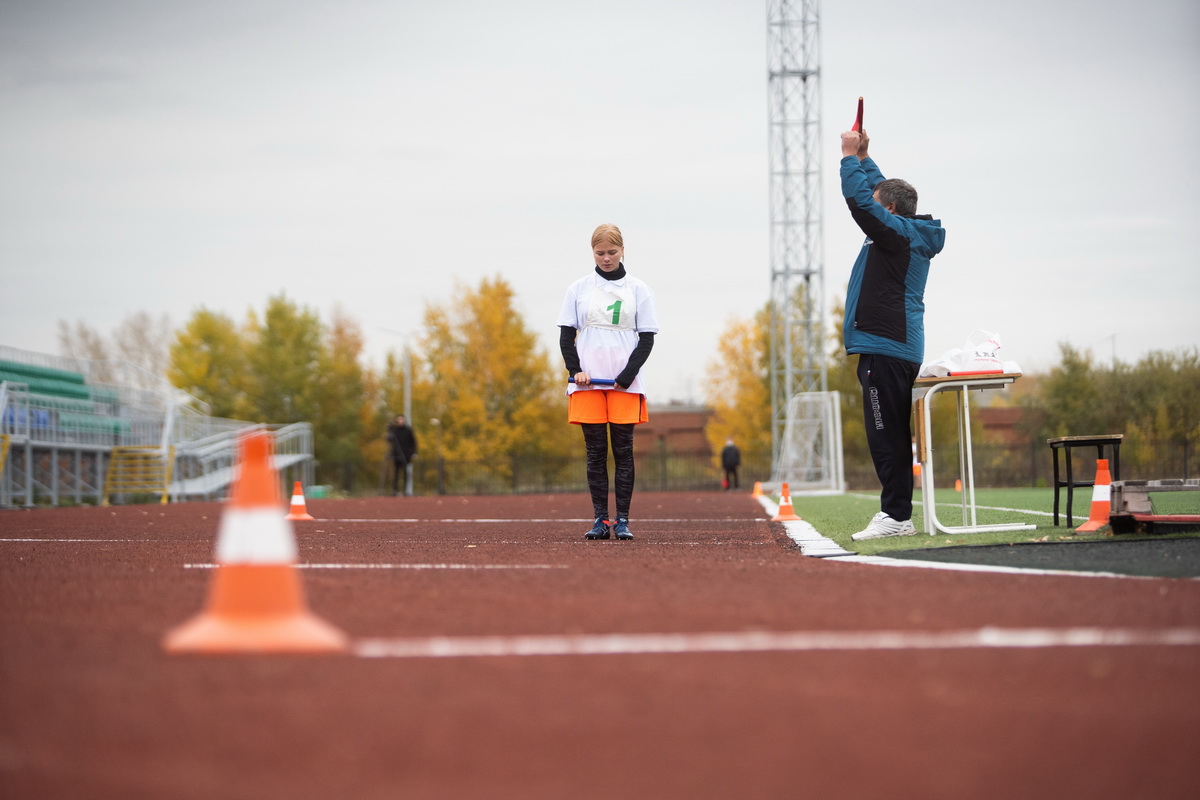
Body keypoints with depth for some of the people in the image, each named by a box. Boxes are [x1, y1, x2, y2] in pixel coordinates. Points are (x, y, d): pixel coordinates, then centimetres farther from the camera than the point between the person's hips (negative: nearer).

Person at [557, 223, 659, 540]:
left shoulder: (638, 290, 6)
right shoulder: (578, 289, 8)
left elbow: (647, 338, 3)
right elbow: (566, 335, 8)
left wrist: (627, 375, -10)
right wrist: (575, 370, -8)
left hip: (625, 383, -1)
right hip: (587, 381, 1)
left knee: (623, 449, -2)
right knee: (595, 451, -1)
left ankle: (622, 520, -1)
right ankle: (600, 520, 1)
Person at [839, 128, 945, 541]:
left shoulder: (897, 232, -9)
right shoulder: (909, 235, 18)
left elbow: (859, 199, -17)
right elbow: (877, 194, 33)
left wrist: (850, 157, -5)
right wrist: (863, 157, 30)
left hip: (884, 348, -10)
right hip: (900, 348, 10)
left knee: (886, 436, -12)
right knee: (892, 436, 11)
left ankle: (896, 516, -15)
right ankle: (897, 516, 13)